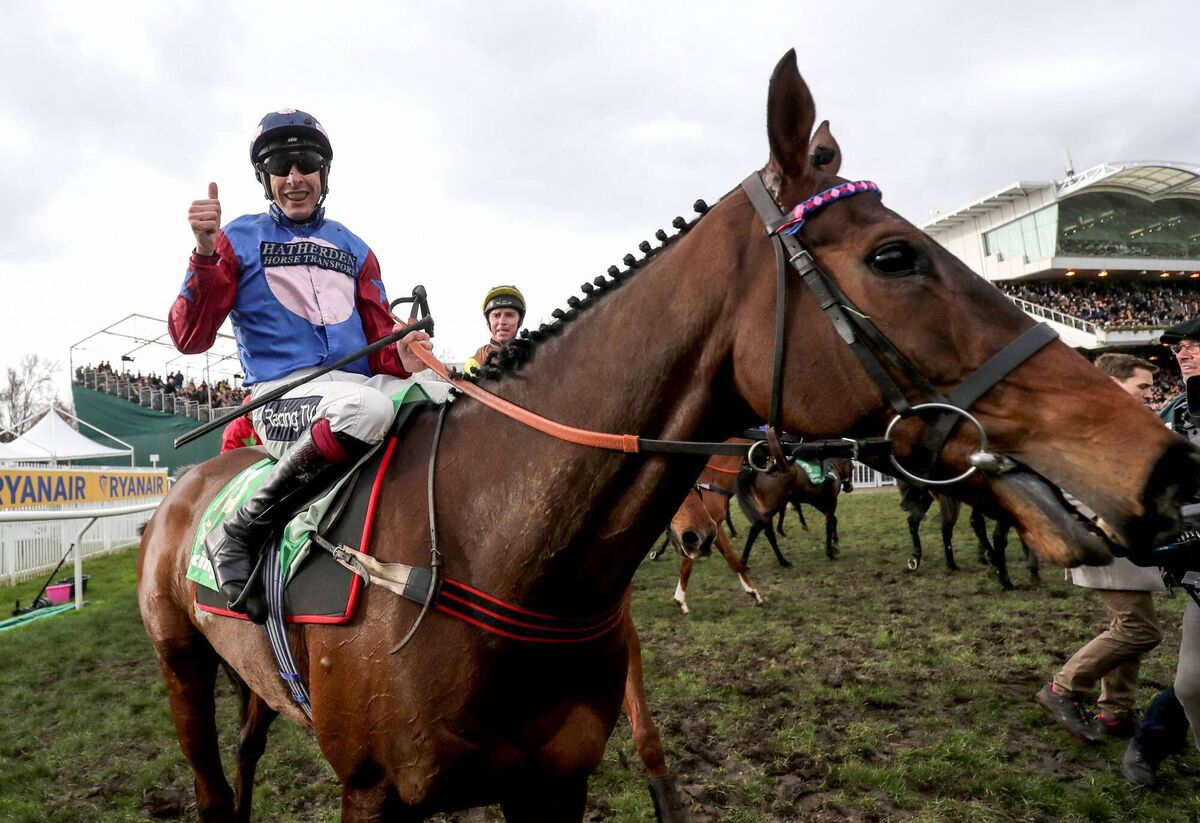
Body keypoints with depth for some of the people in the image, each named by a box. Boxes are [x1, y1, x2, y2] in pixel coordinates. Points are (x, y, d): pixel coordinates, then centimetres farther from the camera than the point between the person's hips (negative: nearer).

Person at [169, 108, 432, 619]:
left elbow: (380, 339, 18)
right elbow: (189, 338, 0)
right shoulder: (240, 241, 9)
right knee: (365, 409, -38)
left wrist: (402, 357, -7)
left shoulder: (354, 249, 21)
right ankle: (239, 533, -20)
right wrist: (206, 252, -14)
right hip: (283, 396, -4)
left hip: (361, 383, 4)